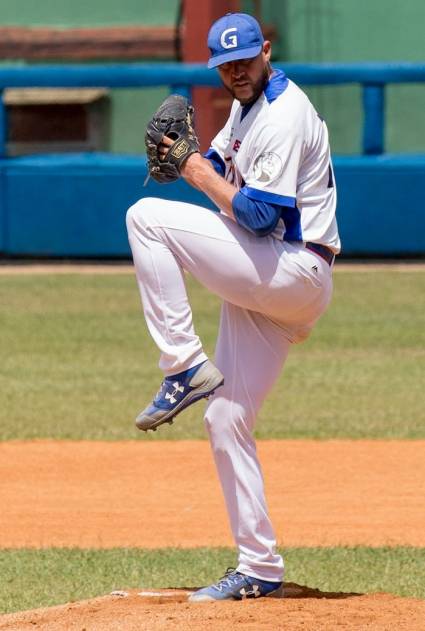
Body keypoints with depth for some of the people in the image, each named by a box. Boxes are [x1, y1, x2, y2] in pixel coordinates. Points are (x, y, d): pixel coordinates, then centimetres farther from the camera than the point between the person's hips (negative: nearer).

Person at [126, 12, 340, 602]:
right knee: (226, 422, 8)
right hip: (263, 287, 10)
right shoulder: (247, 107, 16)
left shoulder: (285, 115, -15)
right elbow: (217, 166, 23)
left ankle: (185, 369, -16)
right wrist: (181, 158, 1)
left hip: (296, 273, -10)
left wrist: (205, 179, -10)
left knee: (146, 217, -16)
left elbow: (261, 213, -21)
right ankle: (259, 570, 11)